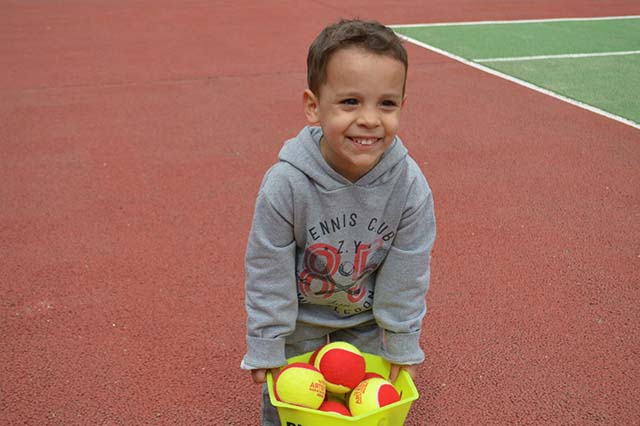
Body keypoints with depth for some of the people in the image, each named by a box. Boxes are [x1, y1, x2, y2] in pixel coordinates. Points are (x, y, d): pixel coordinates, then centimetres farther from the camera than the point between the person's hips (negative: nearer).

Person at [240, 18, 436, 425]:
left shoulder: (410, 185, -26)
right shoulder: (285, 184, -32)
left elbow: (407, 274, -13)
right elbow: (268, 273, -20)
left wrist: (403, 346, -5)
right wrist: (265, 349, -12)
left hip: (368, 315, 2)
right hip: (299, 314, -1)